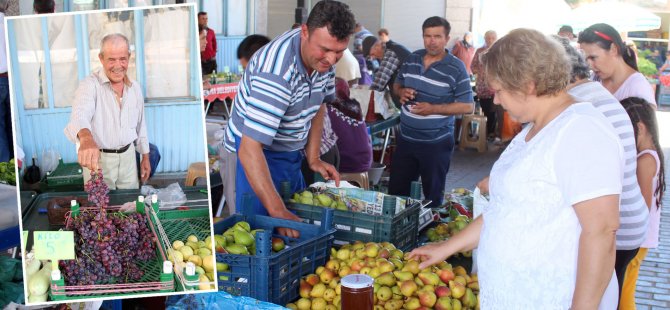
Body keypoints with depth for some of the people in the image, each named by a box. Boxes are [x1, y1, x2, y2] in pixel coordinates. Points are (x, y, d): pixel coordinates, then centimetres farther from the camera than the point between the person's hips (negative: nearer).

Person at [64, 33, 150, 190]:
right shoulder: (90, 85, -15)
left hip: (128, 156, 5)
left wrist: (145, 157, 14)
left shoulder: (135, 88, 3)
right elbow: (80, 114, -35)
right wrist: (86, 138, -56)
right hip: (98, 158, -4)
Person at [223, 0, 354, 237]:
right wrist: (278, 211, -43)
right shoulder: (276, 72, -35)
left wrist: (313, 158, 1)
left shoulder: (323, 56, -10)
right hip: (256, 154, -7)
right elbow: (250, 149, -39)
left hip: (291, 154, 8)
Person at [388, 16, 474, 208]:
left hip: (437, 143, -5)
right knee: (396, 190, 15)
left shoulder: (456, 68, -12)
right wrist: (401, 92, -8)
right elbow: (397, 84, 17)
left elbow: (467, 106, -12)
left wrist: (432, 109, -22)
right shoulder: (412, 59, 4)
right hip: (406, 139, 5)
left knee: (432, 195, 10)